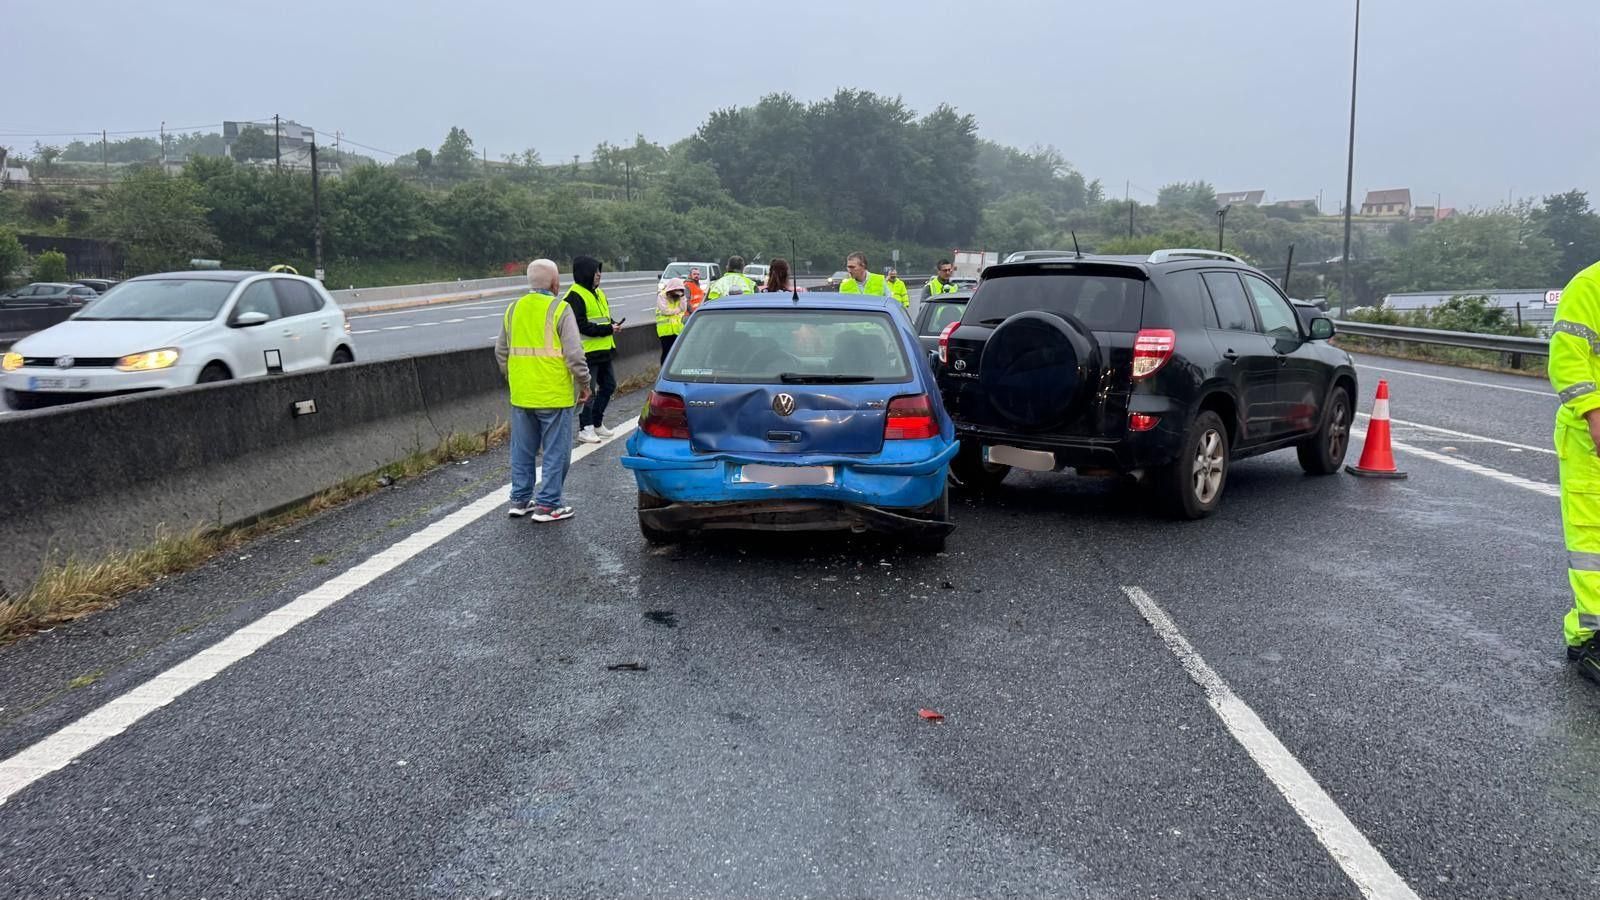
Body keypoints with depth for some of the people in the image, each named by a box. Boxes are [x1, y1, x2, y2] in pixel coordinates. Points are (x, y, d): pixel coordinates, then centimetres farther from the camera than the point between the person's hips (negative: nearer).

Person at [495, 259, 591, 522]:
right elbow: (574, 354, -14)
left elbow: (501, 352, 15)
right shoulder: (560, 310, -11)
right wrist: (584, 383, -2)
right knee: (556, 451, 3)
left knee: (523, 450, 16)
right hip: (554, 396, -6)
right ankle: (547, 505, 4)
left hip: (521, 395, 6)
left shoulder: (513, 310, 9)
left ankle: (520, 500, 23)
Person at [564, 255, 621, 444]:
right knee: (588, 391, -3)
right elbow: (582, 326, -20)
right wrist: (608, 329, -20)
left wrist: (613, 325, 1)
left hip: (604, 350, 10)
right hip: (588, 352, -9)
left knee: (608, 386, 16)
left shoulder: (598, 293, 15)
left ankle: (597, 423, 29)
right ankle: (585, 429, 6)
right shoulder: (575, 296, -14)